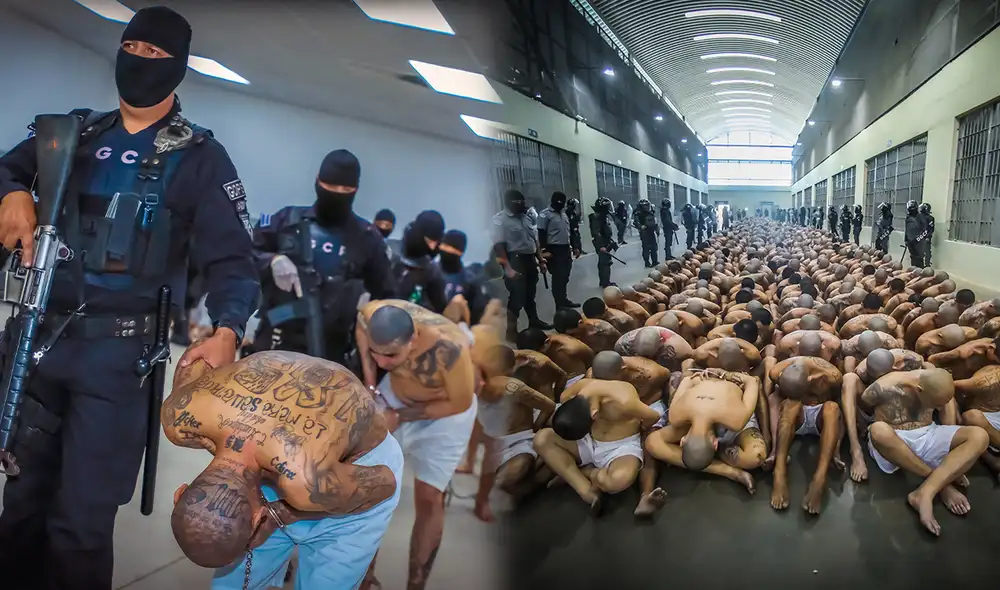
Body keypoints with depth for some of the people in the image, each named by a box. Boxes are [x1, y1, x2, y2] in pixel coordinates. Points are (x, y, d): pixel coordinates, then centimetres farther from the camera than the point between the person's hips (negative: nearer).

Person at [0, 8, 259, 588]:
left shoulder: (200, 157, 1)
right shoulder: (76, 133, 14)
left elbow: (232, 258, -4)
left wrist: (228, 331, -22)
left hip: (116, 349, -5)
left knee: (81, 523, -2)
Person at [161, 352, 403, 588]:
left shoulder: (306, 484, -43)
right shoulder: (179, 418, -30)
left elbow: (385, 483, -23)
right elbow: (197, 359, -9)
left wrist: (283, 515, -23)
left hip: (360, 458, -4)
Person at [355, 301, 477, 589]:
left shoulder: (448, 348, -43)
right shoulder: (371, 316, -31)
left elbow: (460, 403, -24)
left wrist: (401, 417, -19)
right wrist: (370, 382, -12)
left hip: (447, 409, -4)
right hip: (394, 392, 4)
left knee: (428, 497, -4)